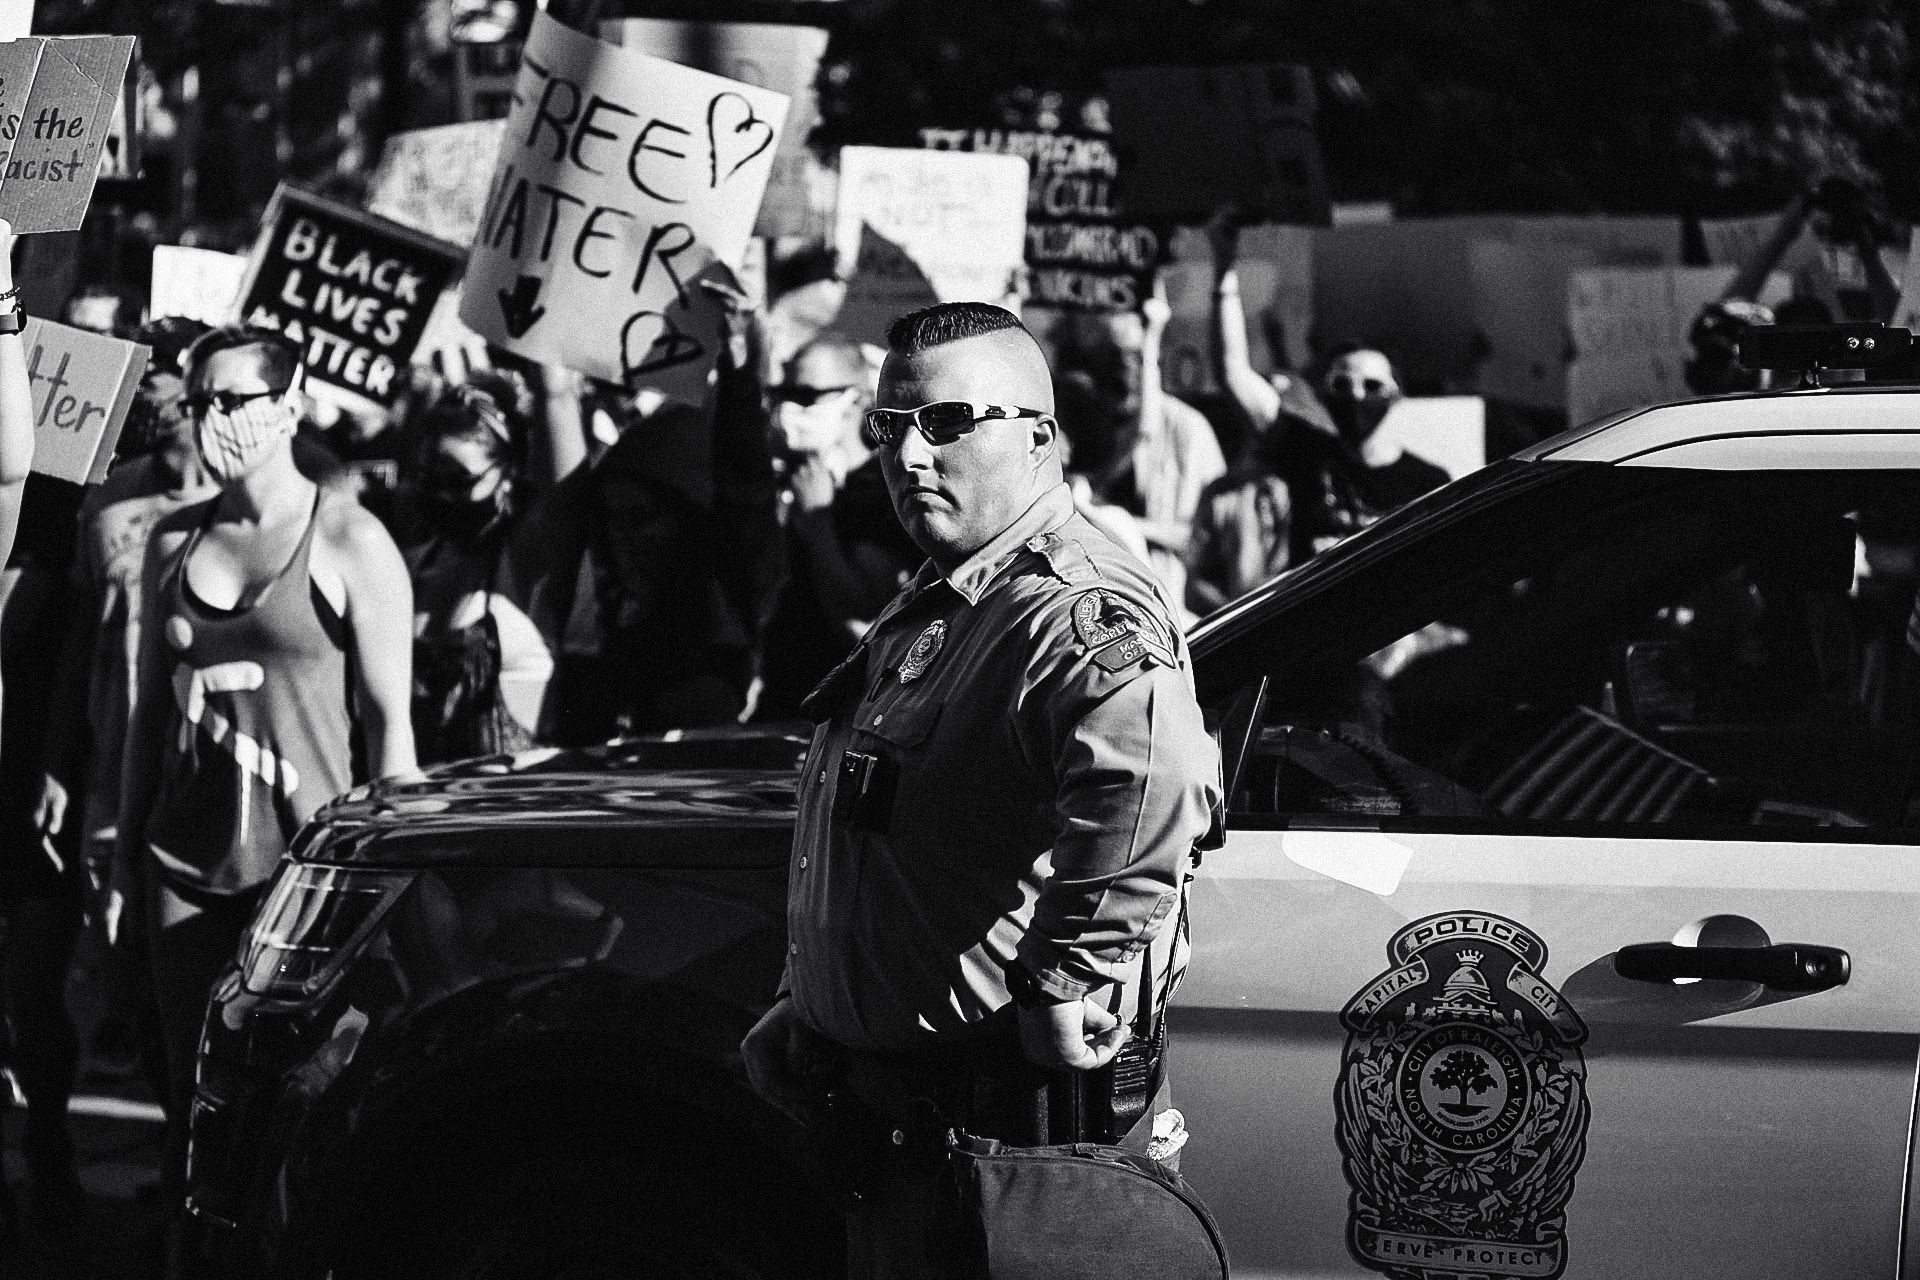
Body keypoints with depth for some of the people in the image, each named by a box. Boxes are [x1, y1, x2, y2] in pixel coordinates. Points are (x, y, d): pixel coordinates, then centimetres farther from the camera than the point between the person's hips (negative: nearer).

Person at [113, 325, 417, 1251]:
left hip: (303, 863, -5)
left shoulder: (348, 543, -4)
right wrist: (124, 857, 13)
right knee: (192, 1098, 6)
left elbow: (388, 719, -5)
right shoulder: (174, 542, 11)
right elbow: (150, 709, 16)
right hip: (183, 864, 5)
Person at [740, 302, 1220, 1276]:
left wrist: (1065, 982, -36)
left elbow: (1152, 777, -44)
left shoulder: (1074, 613, -21)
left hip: (1006, 1123, -10)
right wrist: (802, 1005, 23)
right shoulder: (921, 616, 15)